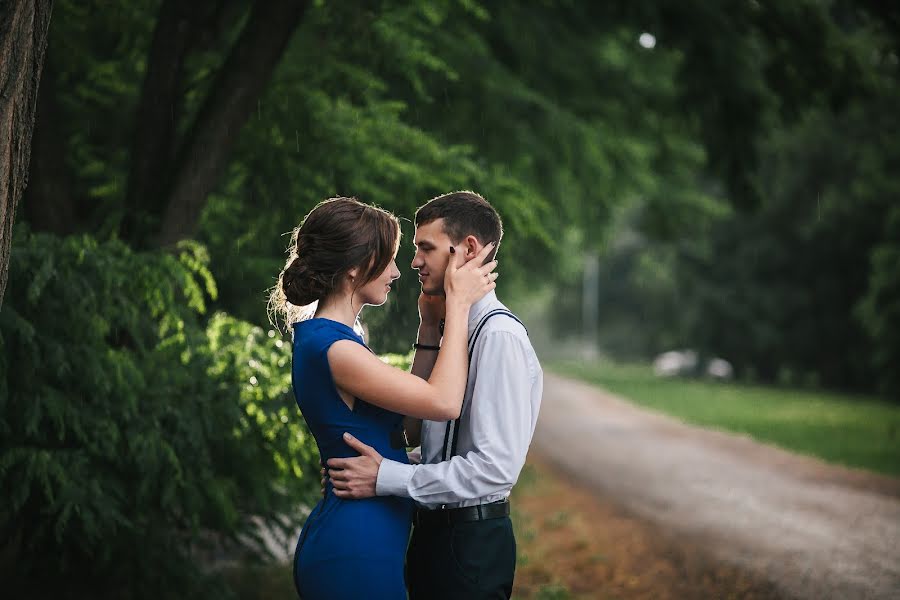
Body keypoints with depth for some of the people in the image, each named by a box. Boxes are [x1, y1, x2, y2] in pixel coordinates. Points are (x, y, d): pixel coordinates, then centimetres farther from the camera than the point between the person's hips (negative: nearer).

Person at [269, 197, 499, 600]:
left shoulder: (323, 337, 11)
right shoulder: (332, 348, -20)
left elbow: (415, 403, 15)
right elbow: (444, 402, -19)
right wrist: (458, 303, -11)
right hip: (356, 551, -10)